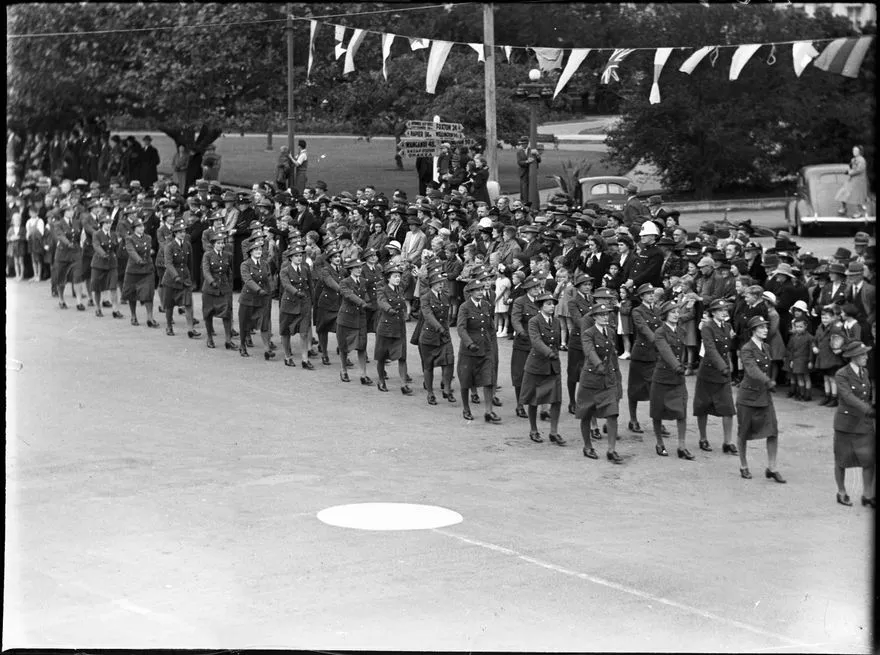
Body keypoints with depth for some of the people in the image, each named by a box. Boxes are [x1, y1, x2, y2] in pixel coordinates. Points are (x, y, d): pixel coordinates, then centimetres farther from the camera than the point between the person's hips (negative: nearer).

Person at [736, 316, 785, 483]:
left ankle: (771, 469, 4)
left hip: (764, 396, 6)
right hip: (748, 396, -6)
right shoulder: (746, 349, -14)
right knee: (744, 433, 6)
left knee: (773, 432, -3)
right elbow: (752, 369, -30)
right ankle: (743, 467, 22)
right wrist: (768, 381, -42)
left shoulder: (766, 348, 7)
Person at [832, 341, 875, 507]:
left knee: (869, 459, -1)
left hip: (865, 422, 5)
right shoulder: (841, 375, -16)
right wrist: (868, 410, -41)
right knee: (842, 460, 7)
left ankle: (867, 496, 8)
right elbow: (848, 396, -29)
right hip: (846, 423, -5)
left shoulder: (864, 372, 5)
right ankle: (842, 493, 23)